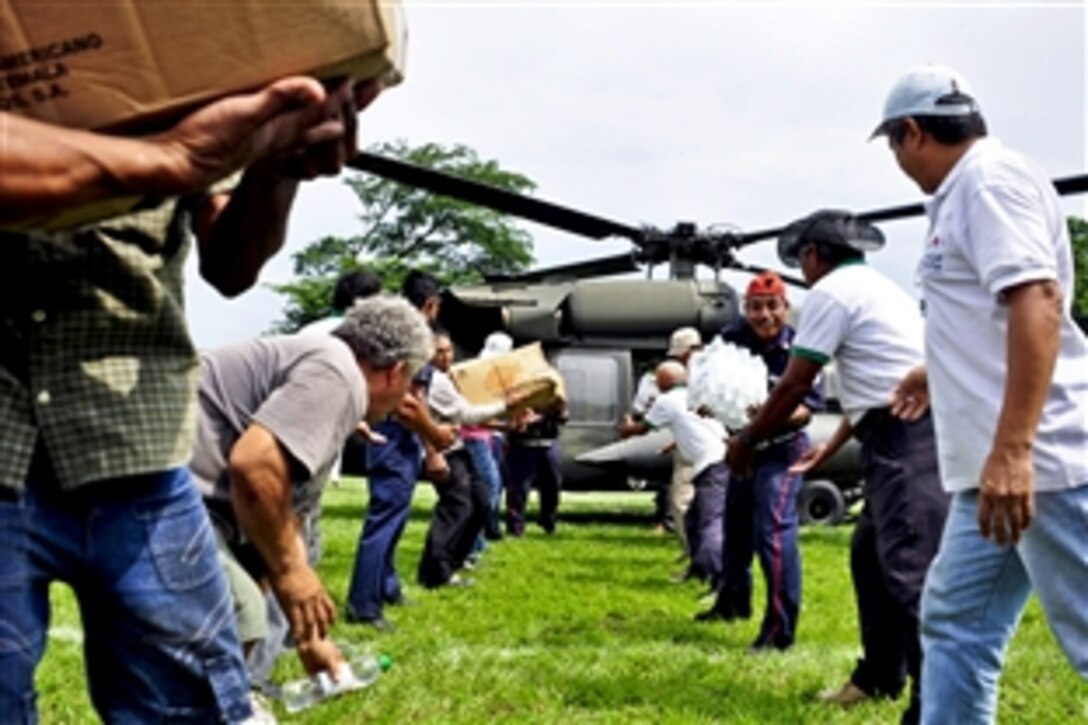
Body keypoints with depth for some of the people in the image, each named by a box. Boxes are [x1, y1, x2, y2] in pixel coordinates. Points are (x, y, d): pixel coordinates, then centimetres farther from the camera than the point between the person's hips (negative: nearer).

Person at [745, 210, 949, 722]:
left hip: (906, 437, -10)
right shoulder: (877, 288, 27)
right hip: (916, 431, 10)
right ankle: (879, 676, 31)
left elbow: (795, 385, -3)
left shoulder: (831, 290, -2)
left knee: (911, 569, -15)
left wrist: (747, 440, 10)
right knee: (870, 554, 21)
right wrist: (829, 449, 38)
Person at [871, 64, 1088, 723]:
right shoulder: (965, 194, 20)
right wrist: (939, 373, 49)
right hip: (997, 465, 10)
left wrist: (1012, 449, -30)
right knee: (955, 624, 12)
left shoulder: (990, 177, -10)